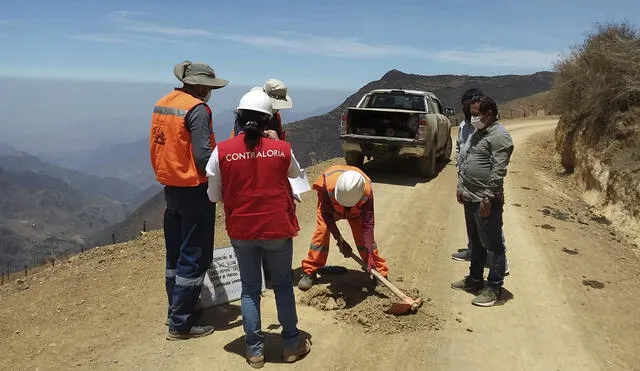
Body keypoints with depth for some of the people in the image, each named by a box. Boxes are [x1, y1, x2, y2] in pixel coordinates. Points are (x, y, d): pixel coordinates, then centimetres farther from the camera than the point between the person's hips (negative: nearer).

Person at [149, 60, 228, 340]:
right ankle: (180, 324, 9)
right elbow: (203, 156, -23)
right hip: (194, 191, -8)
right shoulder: (197, 109, -17)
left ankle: (176, 309, 33)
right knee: (194, 258, 1)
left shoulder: (162, 104, 8)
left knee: (175, 254, 19)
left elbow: (155, 148, 12)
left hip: (170, 188, 9)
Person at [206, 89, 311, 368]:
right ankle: (291, 344, 28)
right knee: (283, 285, 17)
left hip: (241, 231, 0)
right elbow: (296, 174, 13)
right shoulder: (282, 149, -9)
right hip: (278, 229, 0)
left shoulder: (222, 151, -11)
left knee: (250, 289, 15)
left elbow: (214, 196, -3)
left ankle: (255, 350, 23)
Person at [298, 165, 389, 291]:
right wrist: (340, 241, -30)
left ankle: (380, 273, 1)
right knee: (322, 230, -17)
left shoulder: (367, 191, -40)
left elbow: (368, 223, -32)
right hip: (329, 203, 0)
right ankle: (309, 273, -6)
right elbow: (327, 215, -29)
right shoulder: (328, 184, -43)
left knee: (364, 235, -11)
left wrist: (370, 255, -34)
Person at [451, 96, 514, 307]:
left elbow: (498, 171, -21)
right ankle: (475, 279, 33)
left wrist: (488, 198, -22)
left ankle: (493, 288, 11)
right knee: (476, 243, 20)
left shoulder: (499, 136, -15)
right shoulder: (477, 133, 14)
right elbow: (464, 160, 20)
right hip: (470, 198, 10)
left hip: (486, 201, -10)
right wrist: (461, 186, 15)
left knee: (493, 246, 2)